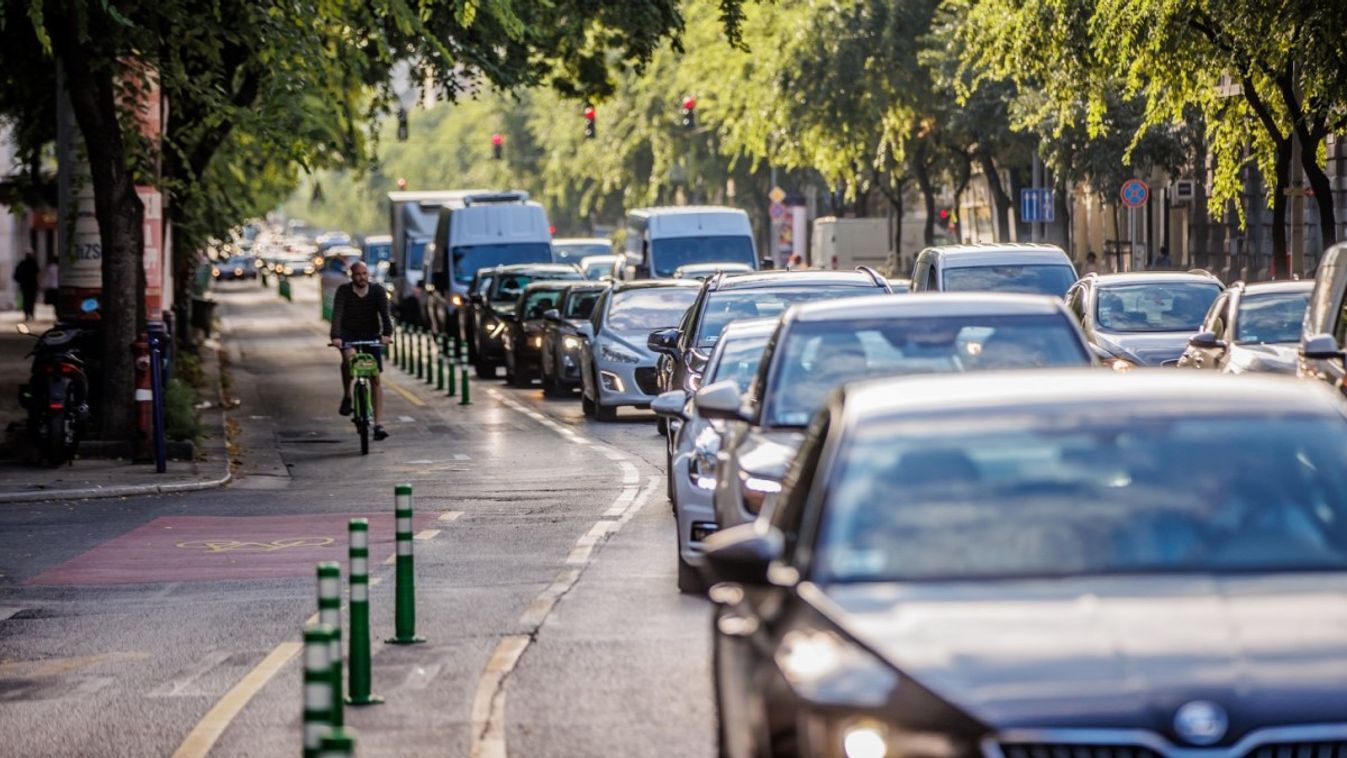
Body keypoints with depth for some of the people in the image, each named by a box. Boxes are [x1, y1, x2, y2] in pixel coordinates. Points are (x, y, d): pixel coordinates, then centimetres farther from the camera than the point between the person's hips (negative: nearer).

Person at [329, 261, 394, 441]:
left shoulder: (378, 291, -8)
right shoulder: (344, 291, -11)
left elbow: (385, 313, -20)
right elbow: (337, 314, -23)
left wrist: (387, 333, -39)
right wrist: (336, 336, -39)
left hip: (371, 335, 1)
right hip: (349, 333, -1)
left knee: (376, 379, -7)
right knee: (349, 357, -35)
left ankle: (378, 425, -9)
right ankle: (347, 396, -13)